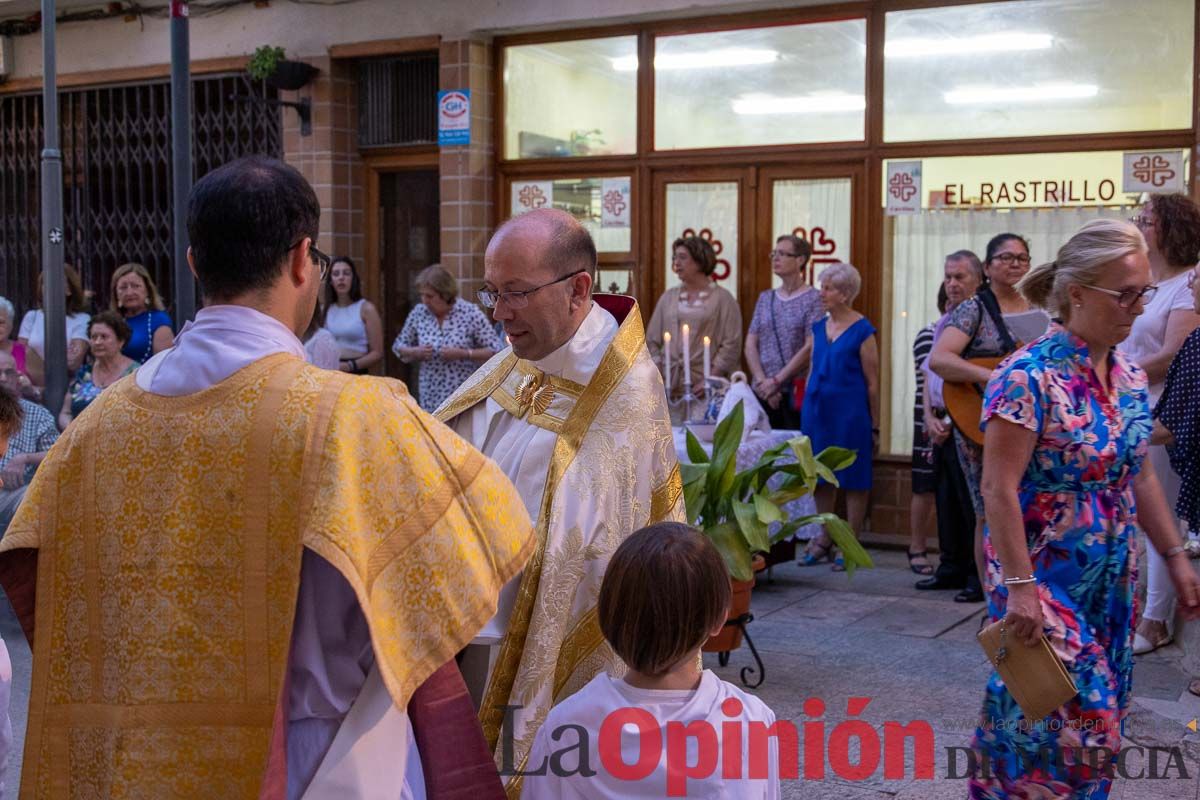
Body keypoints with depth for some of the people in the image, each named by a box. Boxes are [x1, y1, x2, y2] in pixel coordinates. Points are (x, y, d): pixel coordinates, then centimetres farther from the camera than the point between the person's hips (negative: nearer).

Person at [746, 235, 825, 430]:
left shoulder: (813, 299, -2)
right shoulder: (765, 298, 13)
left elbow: (810, 348, -10)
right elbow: (750, 344, 8)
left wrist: (776, 381, -11)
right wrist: (762, 381, -5)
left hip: (796, 391, -4)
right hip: (763, 392, 4)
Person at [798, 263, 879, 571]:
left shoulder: (862, 331, -8)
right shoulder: (819, 328, 10)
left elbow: (872, 382, -7)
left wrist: (875, 427, -6)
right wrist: (805, 411, 14)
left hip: (850, 413, -6)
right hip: (818, 410, 6)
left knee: (853, 480, 2)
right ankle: (824, 540, 22)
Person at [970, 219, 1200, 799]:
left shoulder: (1129, 377, 5)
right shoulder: (1029, 377, -18)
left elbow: (1140, 476, 15)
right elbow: (998, 489, -20)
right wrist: (1021, 587, -23)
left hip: (1111, 579, 7)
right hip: (1045, 576, -7)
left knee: (1097, 714, 13)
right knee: (1075, 719, -5)